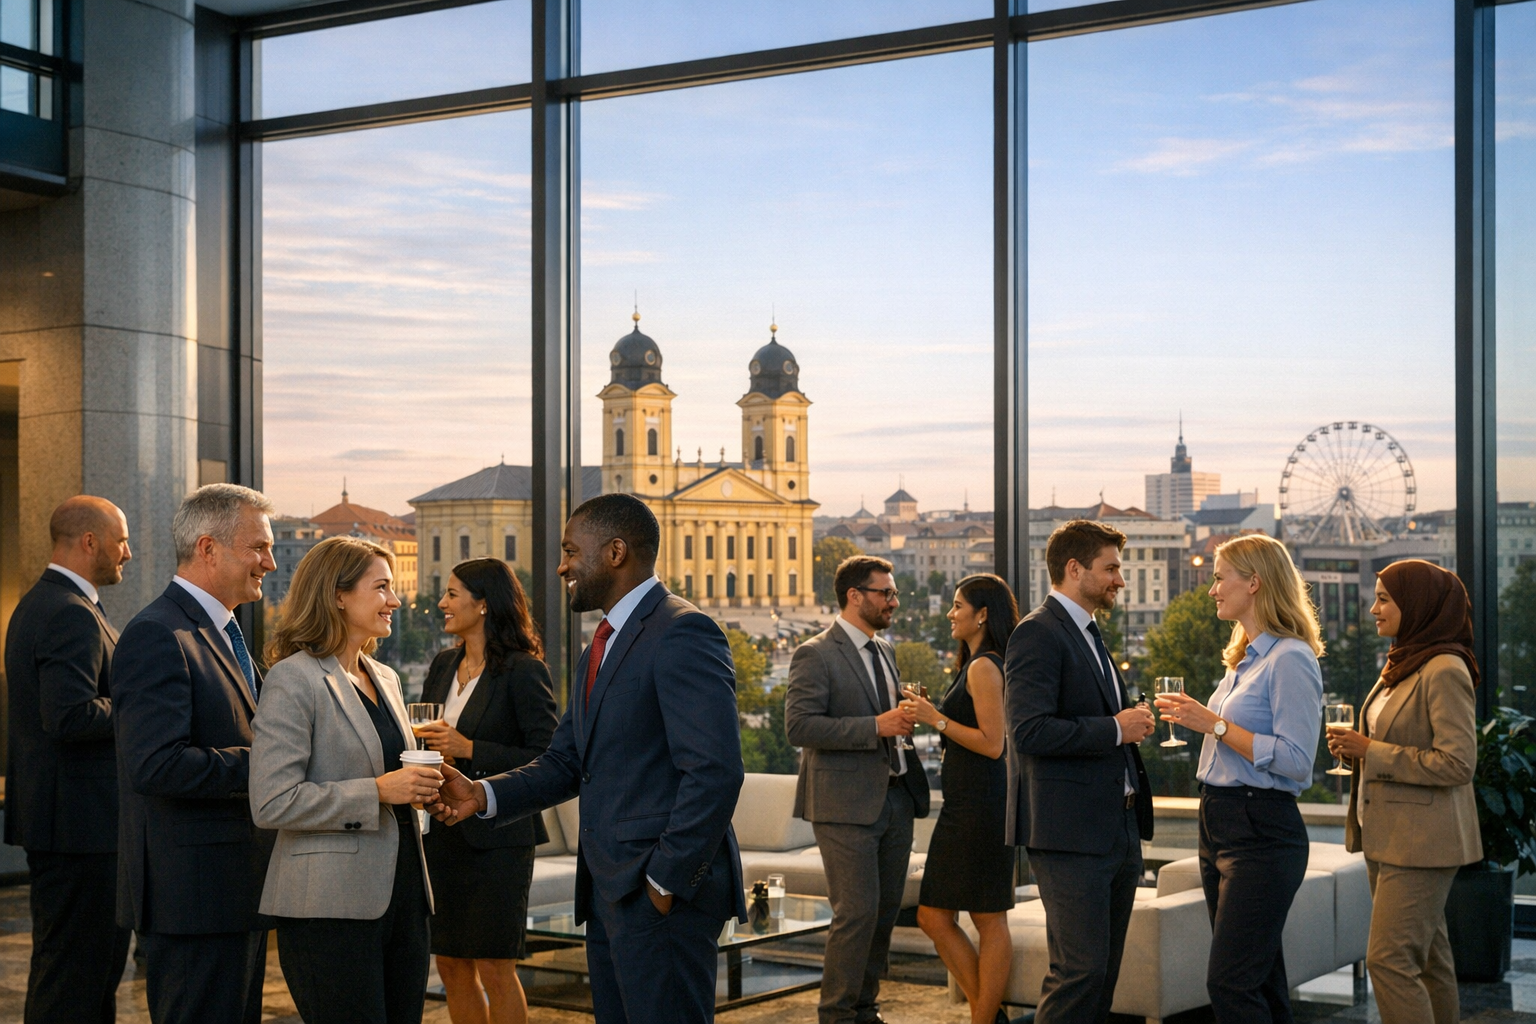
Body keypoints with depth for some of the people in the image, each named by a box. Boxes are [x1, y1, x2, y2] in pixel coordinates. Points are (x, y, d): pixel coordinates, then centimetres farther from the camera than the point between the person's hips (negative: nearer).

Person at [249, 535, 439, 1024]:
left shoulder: (384, 678, 16)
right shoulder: (293, 679, -9)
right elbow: (272, 803, -16)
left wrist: (417, 785, 6)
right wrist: (377, 792, -18)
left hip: (403, 892, 8)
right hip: (331, 906, -8)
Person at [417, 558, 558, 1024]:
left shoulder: (523, 671, -11)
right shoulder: (444, 665, 11)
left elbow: (549, 758, -15)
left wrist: (469, 750, -19)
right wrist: (421, 741, -2)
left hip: (497, 837, -7)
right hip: (443, 831, 7)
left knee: (494, 968, -2)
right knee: (451, 966, 11)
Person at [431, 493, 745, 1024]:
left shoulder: (682, 633, -13)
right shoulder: (600, 648, 20)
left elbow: (715, 772, -21)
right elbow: (564, 762, 16)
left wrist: (665, 880, -19)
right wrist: (482, 794, 0)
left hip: (664, 896, -9)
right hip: (609, 891, 10)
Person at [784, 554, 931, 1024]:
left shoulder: (884, 650, 17)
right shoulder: (815, 655, -9)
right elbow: (799, 726, -18)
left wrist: (904, 716, 7)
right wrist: (876, 726, -23)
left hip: (895, 797, 8)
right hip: (847, 803, -8)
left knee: (886, 910, 10)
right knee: (857, 911, -8)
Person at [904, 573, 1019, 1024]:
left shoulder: (983, 667, -13)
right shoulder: (975, 664, 17)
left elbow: (992, 743, -19)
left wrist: (937, 719, -14)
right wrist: (932, 714, 18)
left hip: (981, 804, -11)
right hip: (962, 805, 11)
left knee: (989, 920, -2)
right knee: (933, 917, 10)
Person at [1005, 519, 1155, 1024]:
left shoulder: (1090, 635, 20)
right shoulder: (1038, 633, -11)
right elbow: (1030, 731, -22)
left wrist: (1132, 724, 12)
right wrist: (1115, 729, -16)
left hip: (1117, 827, 10)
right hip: (1071, 831, -10)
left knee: (1104, 968, 12)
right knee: (1081, 967, -11)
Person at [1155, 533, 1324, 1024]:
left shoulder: (1289, 660, -13)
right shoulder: (1243, 659, 17)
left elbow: (1296, 761, -20)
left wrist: (1215, 724, -18)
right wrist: (1193, 718, 13)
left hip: (1260, 834, -10)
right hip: (1219, 826, 10)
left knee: (1229, 982, -12)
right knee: (1259, 981, 13)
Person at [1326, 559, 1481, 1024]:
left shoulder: (1445, 671, -15)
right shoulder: (1402, 664, 14)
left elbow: (1457, 762, -21)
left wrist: (1371, 752, -18)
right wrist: (1355, 747, 5)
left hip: (1421, 840, -9)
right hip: (1387, 836, 9)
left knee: (1389, 959, -13)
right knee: (1426, 957, 13)